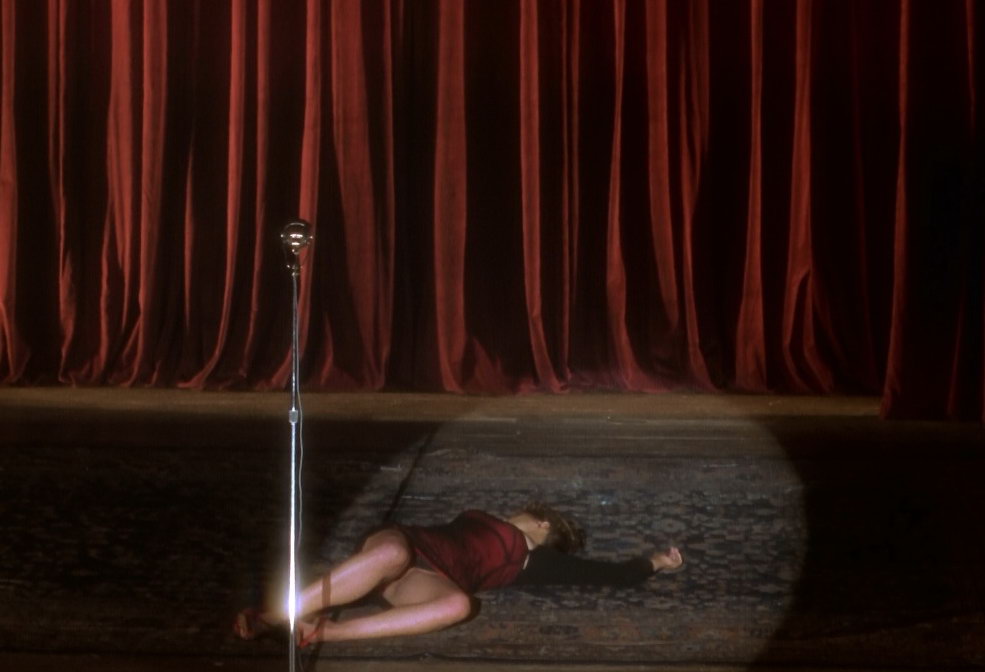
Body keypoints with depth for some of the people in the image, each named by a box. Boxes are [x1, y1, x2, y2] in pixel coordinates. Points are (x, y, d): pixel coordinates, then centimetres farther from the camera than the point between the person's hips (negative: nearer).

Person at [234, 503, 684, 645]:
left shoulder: (534, 564, 20)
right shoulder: (480, 518, 31)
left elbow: (611, 574, 18)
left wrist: (655, 563, 30)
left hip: (430, 577, -2)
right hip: (400, 545, 2)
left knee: (458, 604, -38)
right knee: (392, 554, -37)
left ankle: (323, 632, -40)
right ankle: (269, 618, -39)